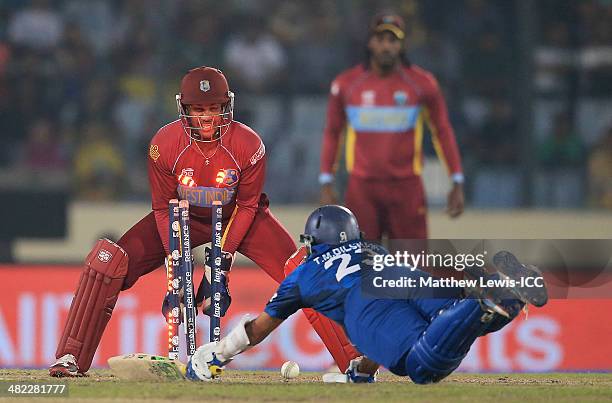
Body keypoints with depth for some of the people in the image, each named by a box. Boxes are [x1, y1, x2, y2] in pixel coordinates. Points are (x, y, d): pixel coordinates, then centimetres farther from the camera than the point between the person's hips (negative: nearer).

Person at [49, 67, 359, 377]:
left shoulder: (249, 145, -27)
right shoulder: (163, 145, -25)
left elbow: (246, 207, -15)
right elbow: (163, 208, -14)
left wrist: (222, 263, -22)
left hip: (236, 217, -1)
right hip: (184, 216, 1)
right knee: (109, 261, -18)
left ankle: (354, 360, -10)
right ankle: (71, 358, -10)